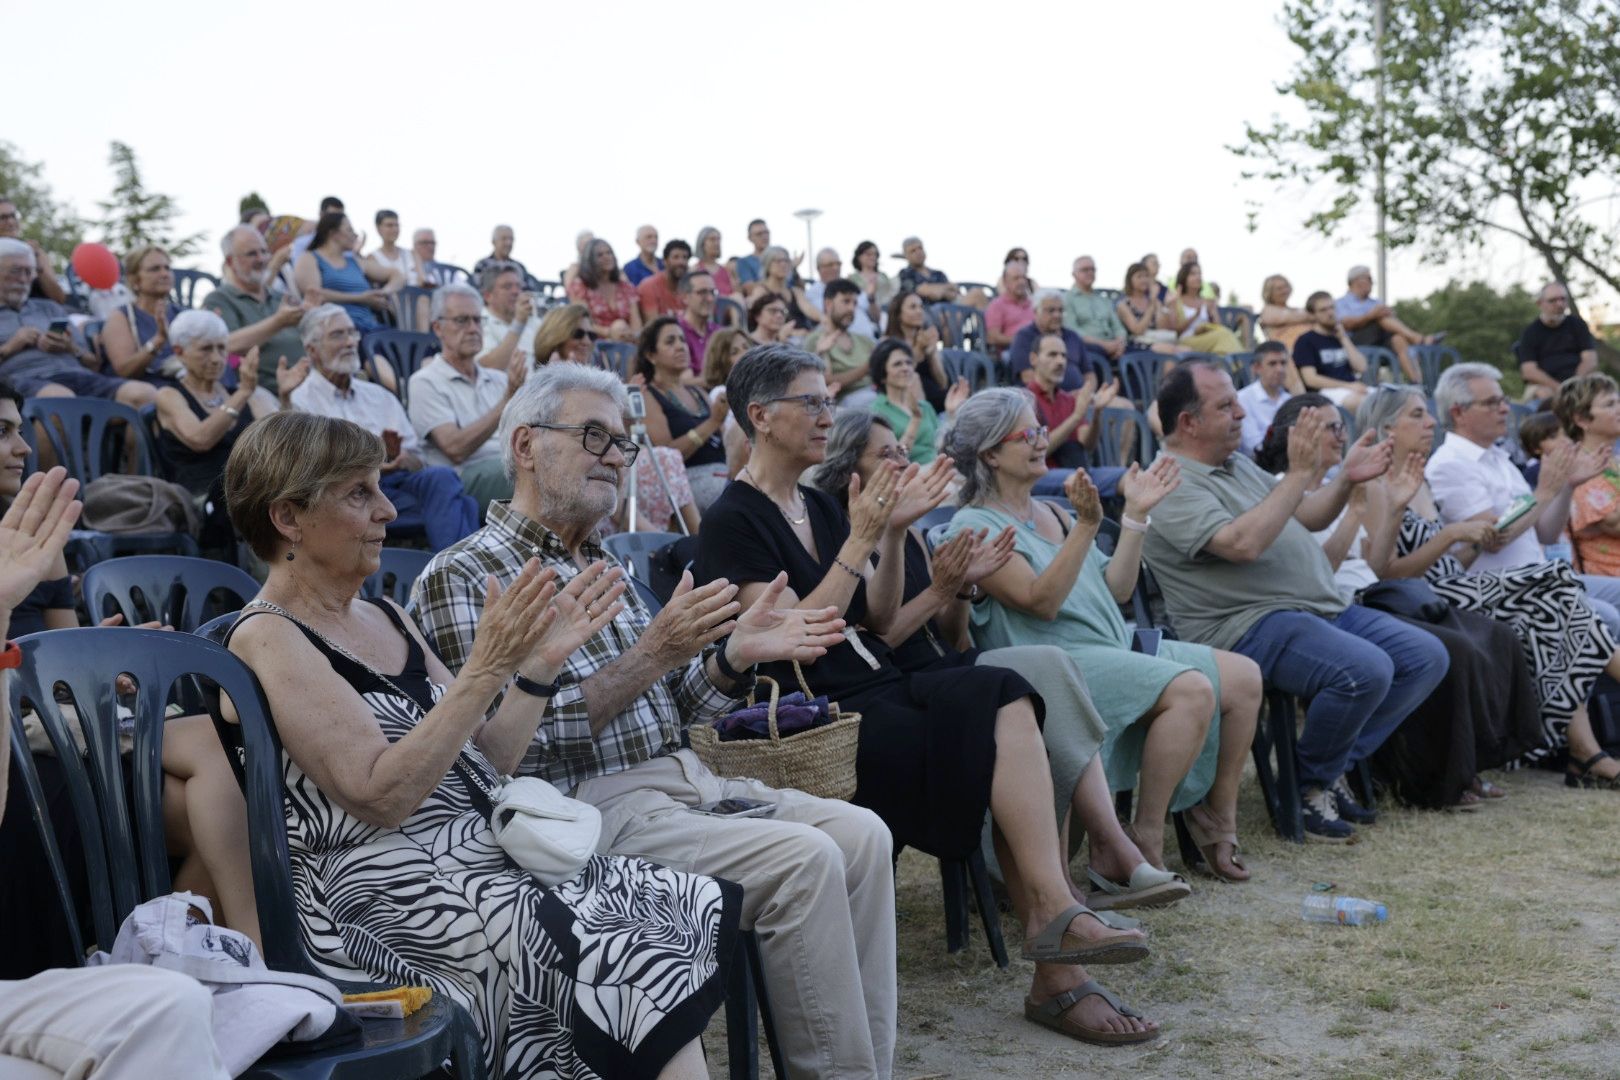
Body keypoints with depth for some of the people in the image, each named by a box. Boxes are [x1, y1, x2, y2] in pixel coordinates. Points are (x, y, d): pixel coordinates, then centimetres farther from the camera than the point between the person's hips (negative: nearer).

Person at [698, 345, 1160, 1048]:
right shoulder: (733, 522, -5)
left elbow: (880, 622, 15)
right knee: (1007, 726, -22)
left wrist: (894, 532, 2)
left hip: (880, 689, 7)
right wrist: (860, 541, -17)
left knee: (1005, 697, -21)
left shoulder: (821, 508, 18)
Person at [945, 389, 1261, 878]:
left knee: (1244, 676, -4)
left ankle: (1217, 816, 7)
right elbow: (1041, 600, -18)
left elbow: (1115, 591, 15)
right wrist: (1086, 526, -25)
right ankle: (1146, 837, -18)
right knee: (1192, 689, -28)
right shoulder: (974, 526, -6)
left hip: (1115, 647, 9)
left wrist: (1136, 514, 9)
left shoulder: (1052, 512, 19)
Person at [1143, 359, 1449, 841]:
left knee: (1427, 657, 0)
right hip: (1251, 626, -10)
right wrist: (1300, 473, -22)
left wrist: (1345, 480, 7)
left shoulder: (1238, 464, 19)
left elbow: (1304, 518, 26)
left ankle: (1333, 767, 5)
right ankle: (1310, 786, -5)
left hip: (1324, 609, 10)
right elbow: (1243, 544, -27)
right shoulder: (1173, 485, -12)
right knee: (1365, 670, -30)